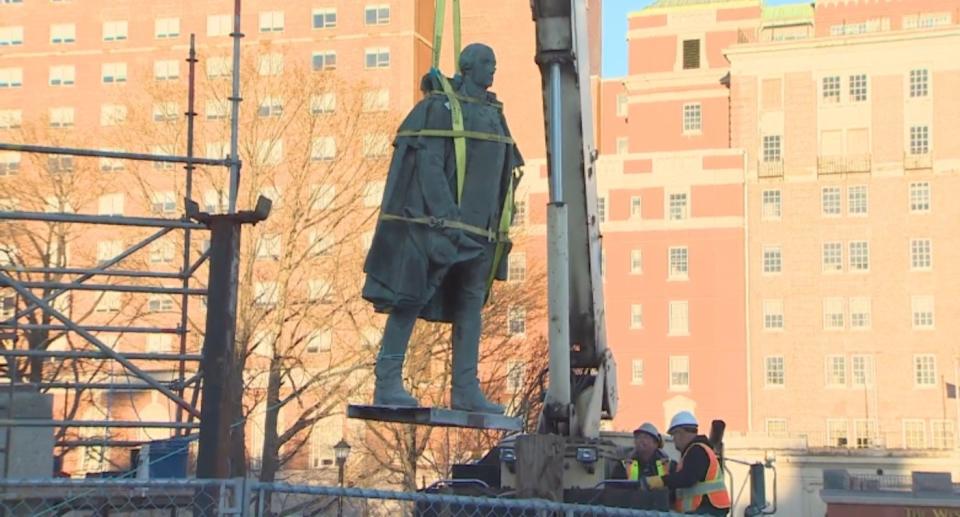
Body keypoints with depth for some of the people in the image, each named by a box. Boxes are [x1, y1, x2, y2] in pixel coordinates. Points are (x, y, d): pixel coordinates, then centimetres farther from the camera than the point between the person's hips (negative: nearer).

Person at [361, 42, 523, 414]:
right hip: (437, 222, -8)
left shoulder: (493, 114, 18)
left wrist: (499, 228, 14)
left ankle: (465, 390, 6)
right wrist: (447, 218, -22)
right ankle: (387, 383, -3)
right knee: (410, 299, -6)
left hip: (479, 228, 8)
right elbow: (428, 163, -14)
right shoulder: (439, 106, -4)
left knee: (471, 306, 5)